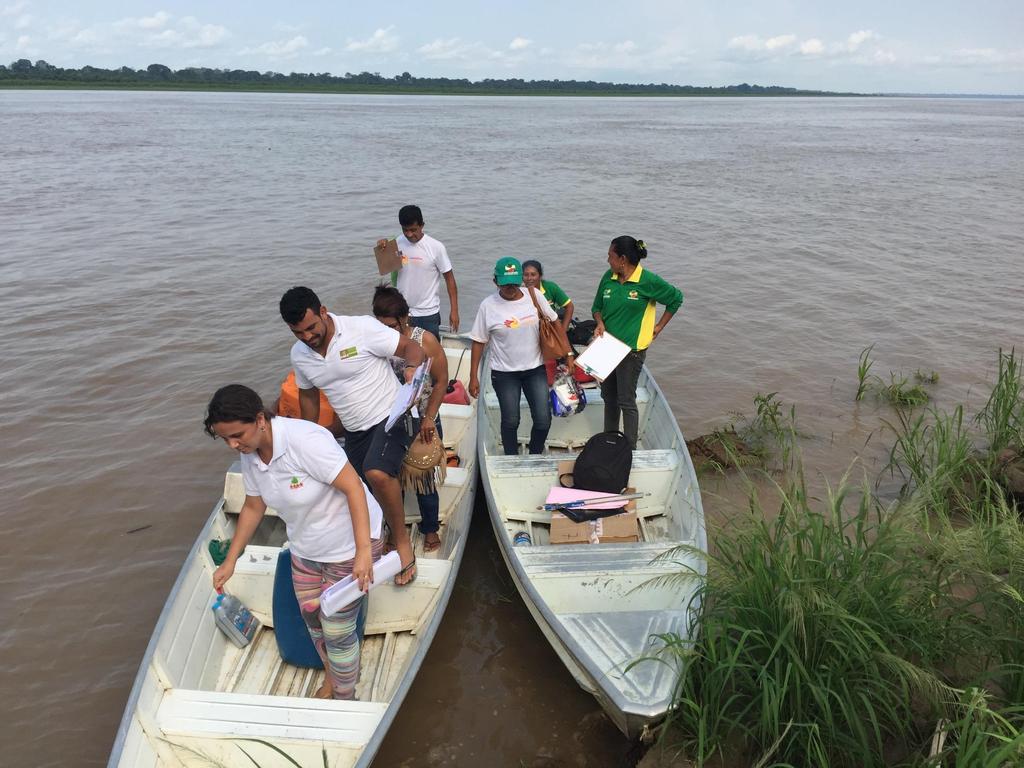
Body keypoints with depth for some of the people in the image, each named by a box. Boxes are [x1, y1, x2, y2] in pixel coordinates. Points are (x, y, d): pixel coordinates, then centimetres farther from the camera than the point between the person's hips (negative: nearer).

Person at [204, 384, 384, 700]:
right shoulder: (250, 456, -7)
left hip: (348, 546, -7)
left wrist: (364, 550, -35)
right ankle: (331, 678, 49)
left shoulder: (304, 439, -32)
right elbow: (253, 508, 8)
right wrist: (230, 561, 9)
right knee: (312, 618, 21)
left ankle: (345, 698, 30)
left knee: (337, 631, 3)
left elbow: (353, 487, -32)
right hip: (304, 549, 8)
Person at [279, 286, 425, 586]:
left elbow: (411, 347, -15)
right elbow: (308, 395, 17)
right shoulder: (299, 354, 2)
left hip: (391, 416, -7)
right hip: (355, 431, 7)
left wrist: (412, 367, -37)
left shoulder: (362, 328, -18)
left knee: (377, 474, -32)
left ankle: (402, 540, -11)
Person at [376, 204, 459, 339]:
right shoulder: (398, 243, -1)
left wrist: (454, 311, -10)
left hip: (428, 314, -3)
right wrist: (383, 248, -6)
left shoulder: (436, 247, -12)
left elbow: (449, 278, -7)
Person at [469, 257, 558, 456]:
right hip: (504, 373, -2)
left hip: (535, 369, 2)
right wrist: (473, 377, -4)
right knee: (510, 421, 8)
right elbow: (479, 342, -4)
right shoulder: (488, 306, -9)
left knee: (543, 420, 1)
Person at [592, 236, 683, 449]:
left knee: (626, 401, -3)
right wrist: (600, 323, -8)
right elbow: (597, 306, 13)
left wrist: (659, 326, 0)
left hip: (631, 349, -6)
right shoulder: (608, 278, 1)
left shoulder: (648, 280, -14)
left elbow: (676, 298, 0)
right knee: (609, 397, 17)